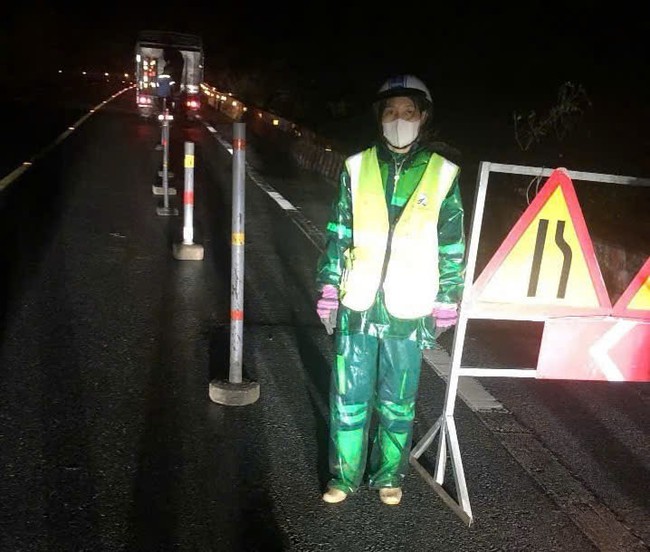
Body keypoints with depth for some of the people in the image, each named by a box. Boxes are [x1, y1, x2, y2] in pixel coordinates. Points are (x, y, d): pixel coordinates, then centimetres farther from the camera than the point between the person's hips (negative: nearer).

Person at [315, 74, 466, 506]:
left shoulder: (442, 175, 0)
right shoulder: (358, 168, 3)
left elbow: (452, 246, 4)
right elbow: (338, 234, 6)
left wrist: (447, 301, 2)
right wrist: (329, 288, 4)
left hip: (408, 310, -1)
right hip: (357, 306, 1)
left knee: (397, 403, 12)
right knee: (349, 398, 9)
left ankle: (389, 475, 33)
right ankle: (345, 475, 29)